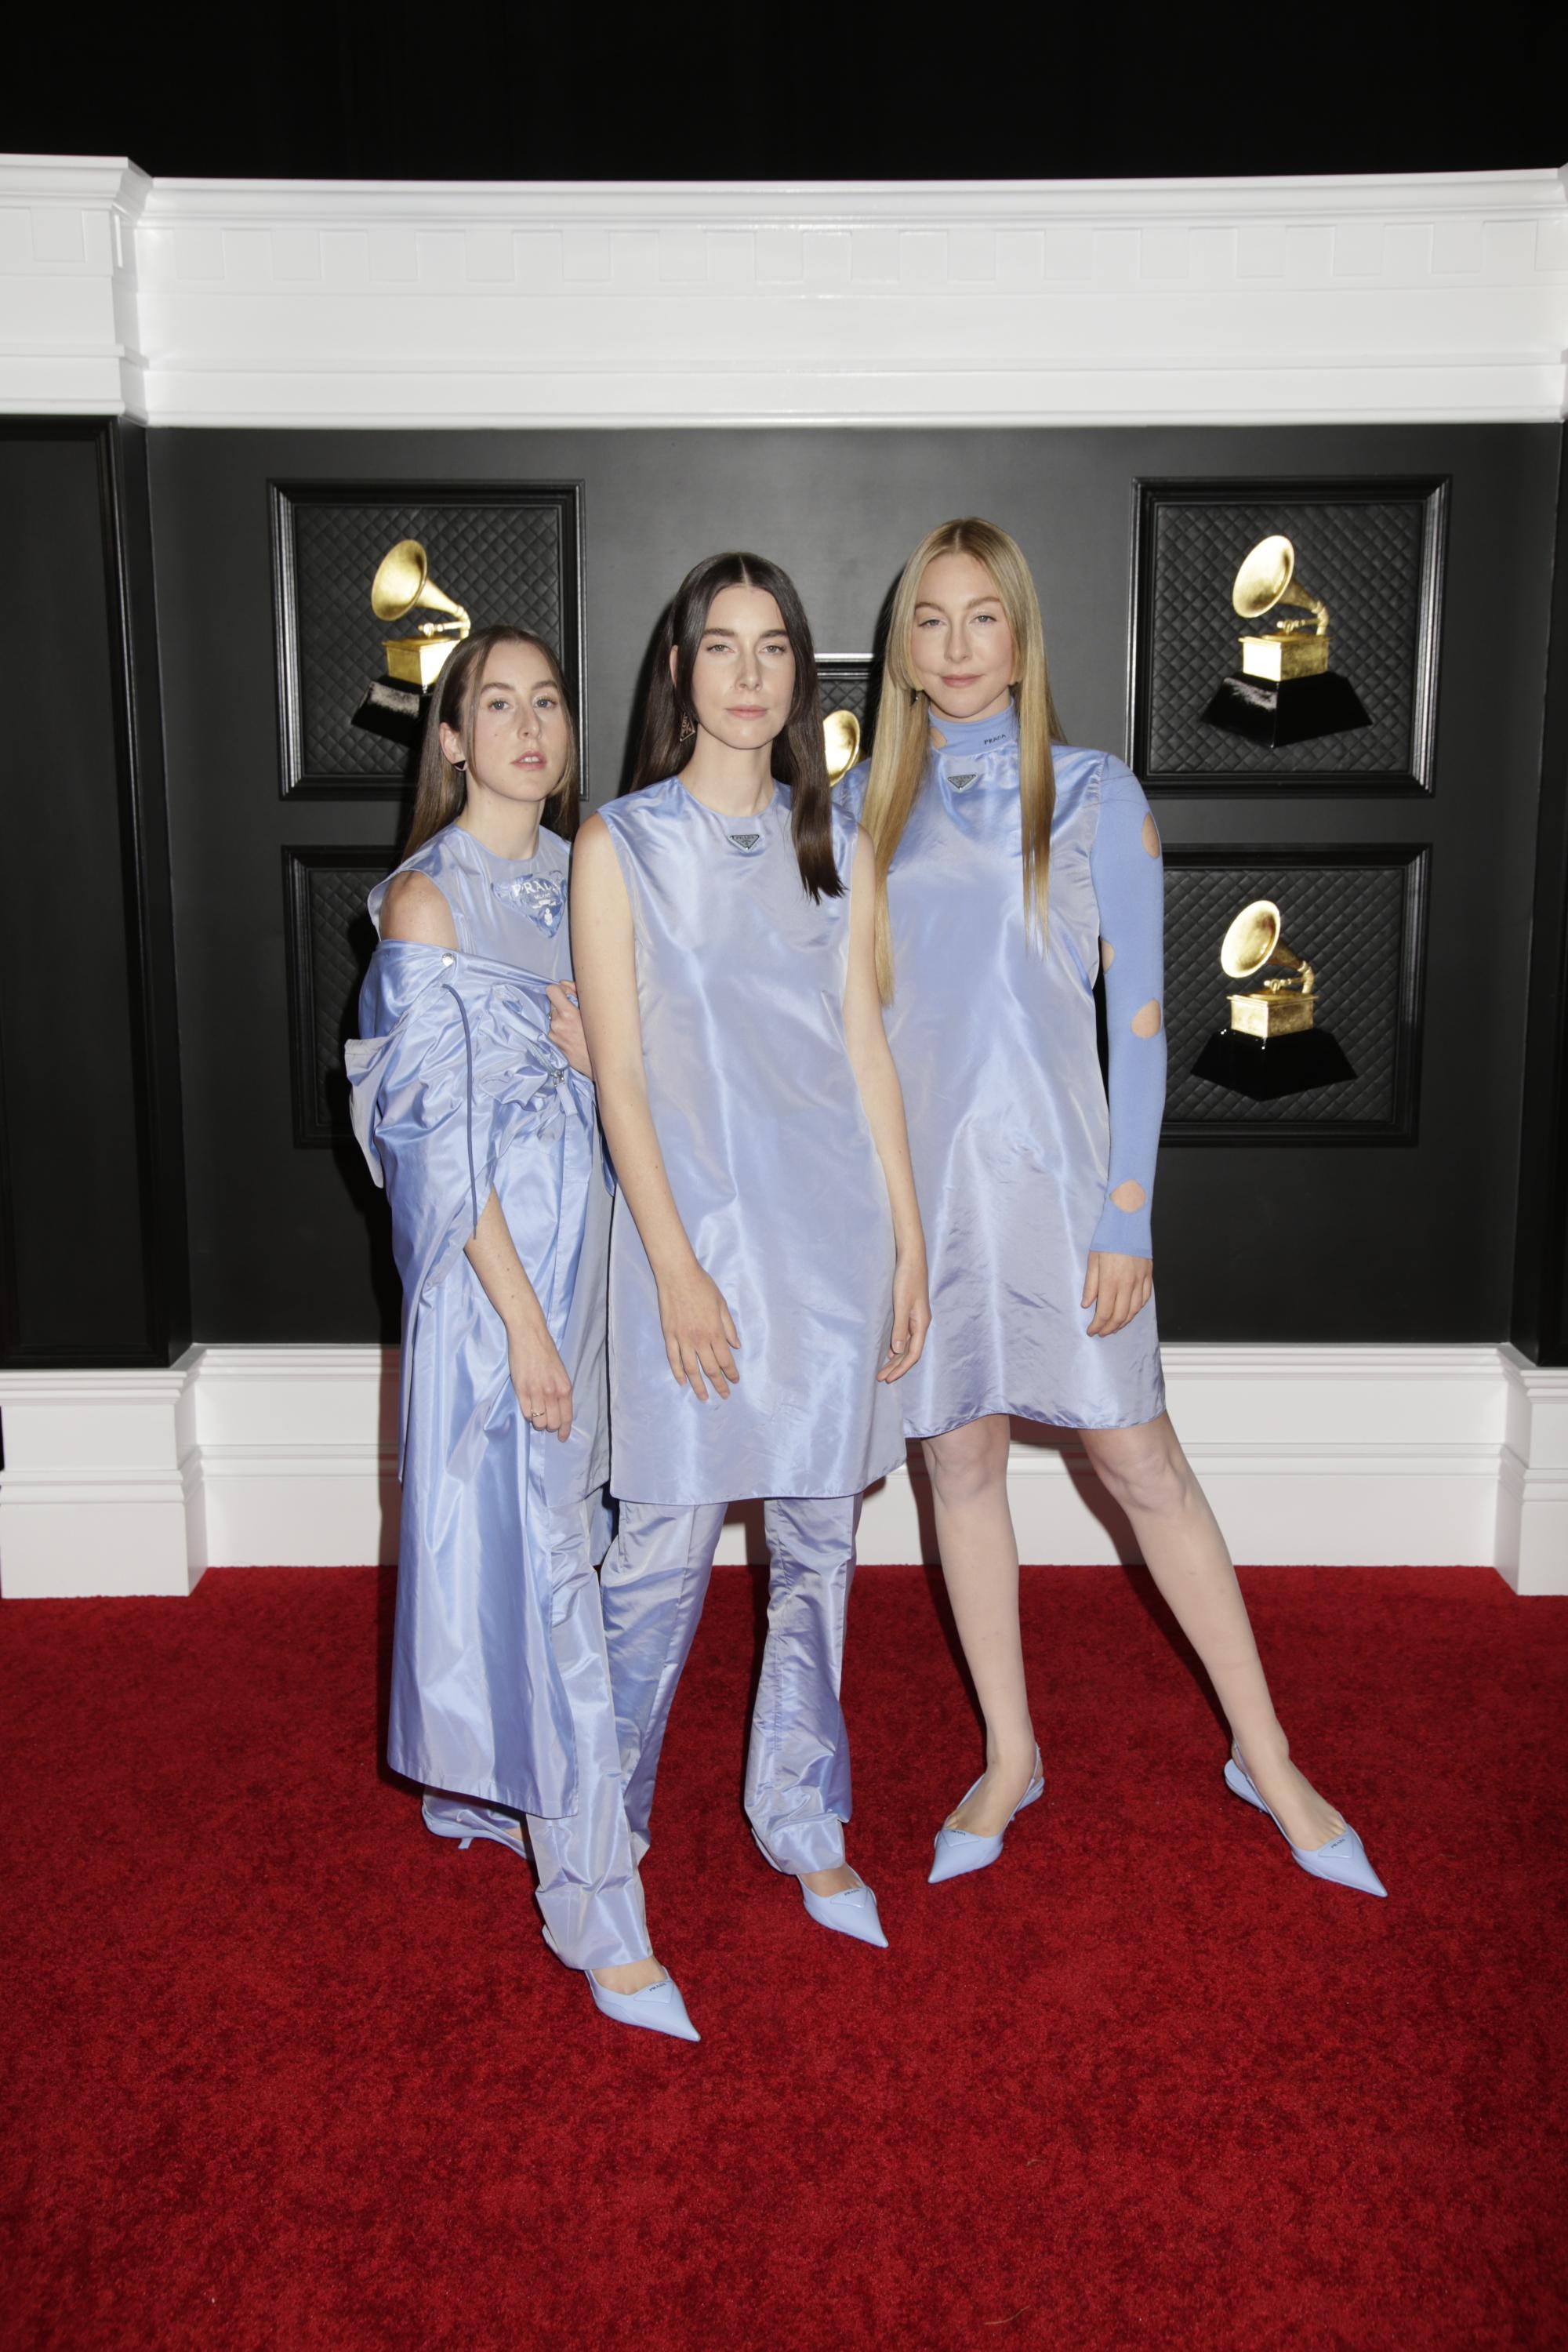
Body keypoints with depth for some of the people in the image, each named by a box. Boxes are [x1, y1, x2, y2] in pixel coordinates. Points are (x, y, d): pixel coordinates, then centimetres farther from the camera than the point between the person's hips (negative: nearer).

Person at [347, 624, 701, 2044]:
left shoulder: (576, 878, 11)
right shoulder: (428, 900, -10)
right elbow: (440, 1130, -14)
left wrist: (586, 1037, -8)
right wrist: (522, 1317, -17)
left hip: (583, 1231, 7)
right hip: (489, 1254, -7)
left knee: (548, 1531, 15)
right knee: (538, 1555, -5)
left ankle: (490, 1784, 35)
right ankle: (596, 1912, 3)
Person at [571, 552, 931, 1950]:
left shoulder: (835, 848, 10)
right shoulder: (622, 844, 0)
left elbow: (866, 1051, 10)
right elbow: (618, 1073, -5)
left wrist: (910, 1245, 6)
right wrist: (677, 1266, -12)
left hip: (835, 1230, 4)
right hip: (694, 1226, -3)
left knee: (819, 1545, 11)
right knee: (666, 1549, 0)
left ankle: (804, 1825, 27)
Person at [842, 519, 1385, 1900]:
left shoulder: (1094, 796, -1)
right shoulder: (869, 802, 7)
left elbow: (1139, 1018, -5)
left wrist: (1127, 1218, -10)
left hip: (1048, 1168, -3)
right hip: (916, 1173, 3)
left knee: (1142, 1464, 0)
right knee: (962, 1464, 10)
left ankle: (1266, 1756, 17)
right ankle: (1009, 1759, 25)